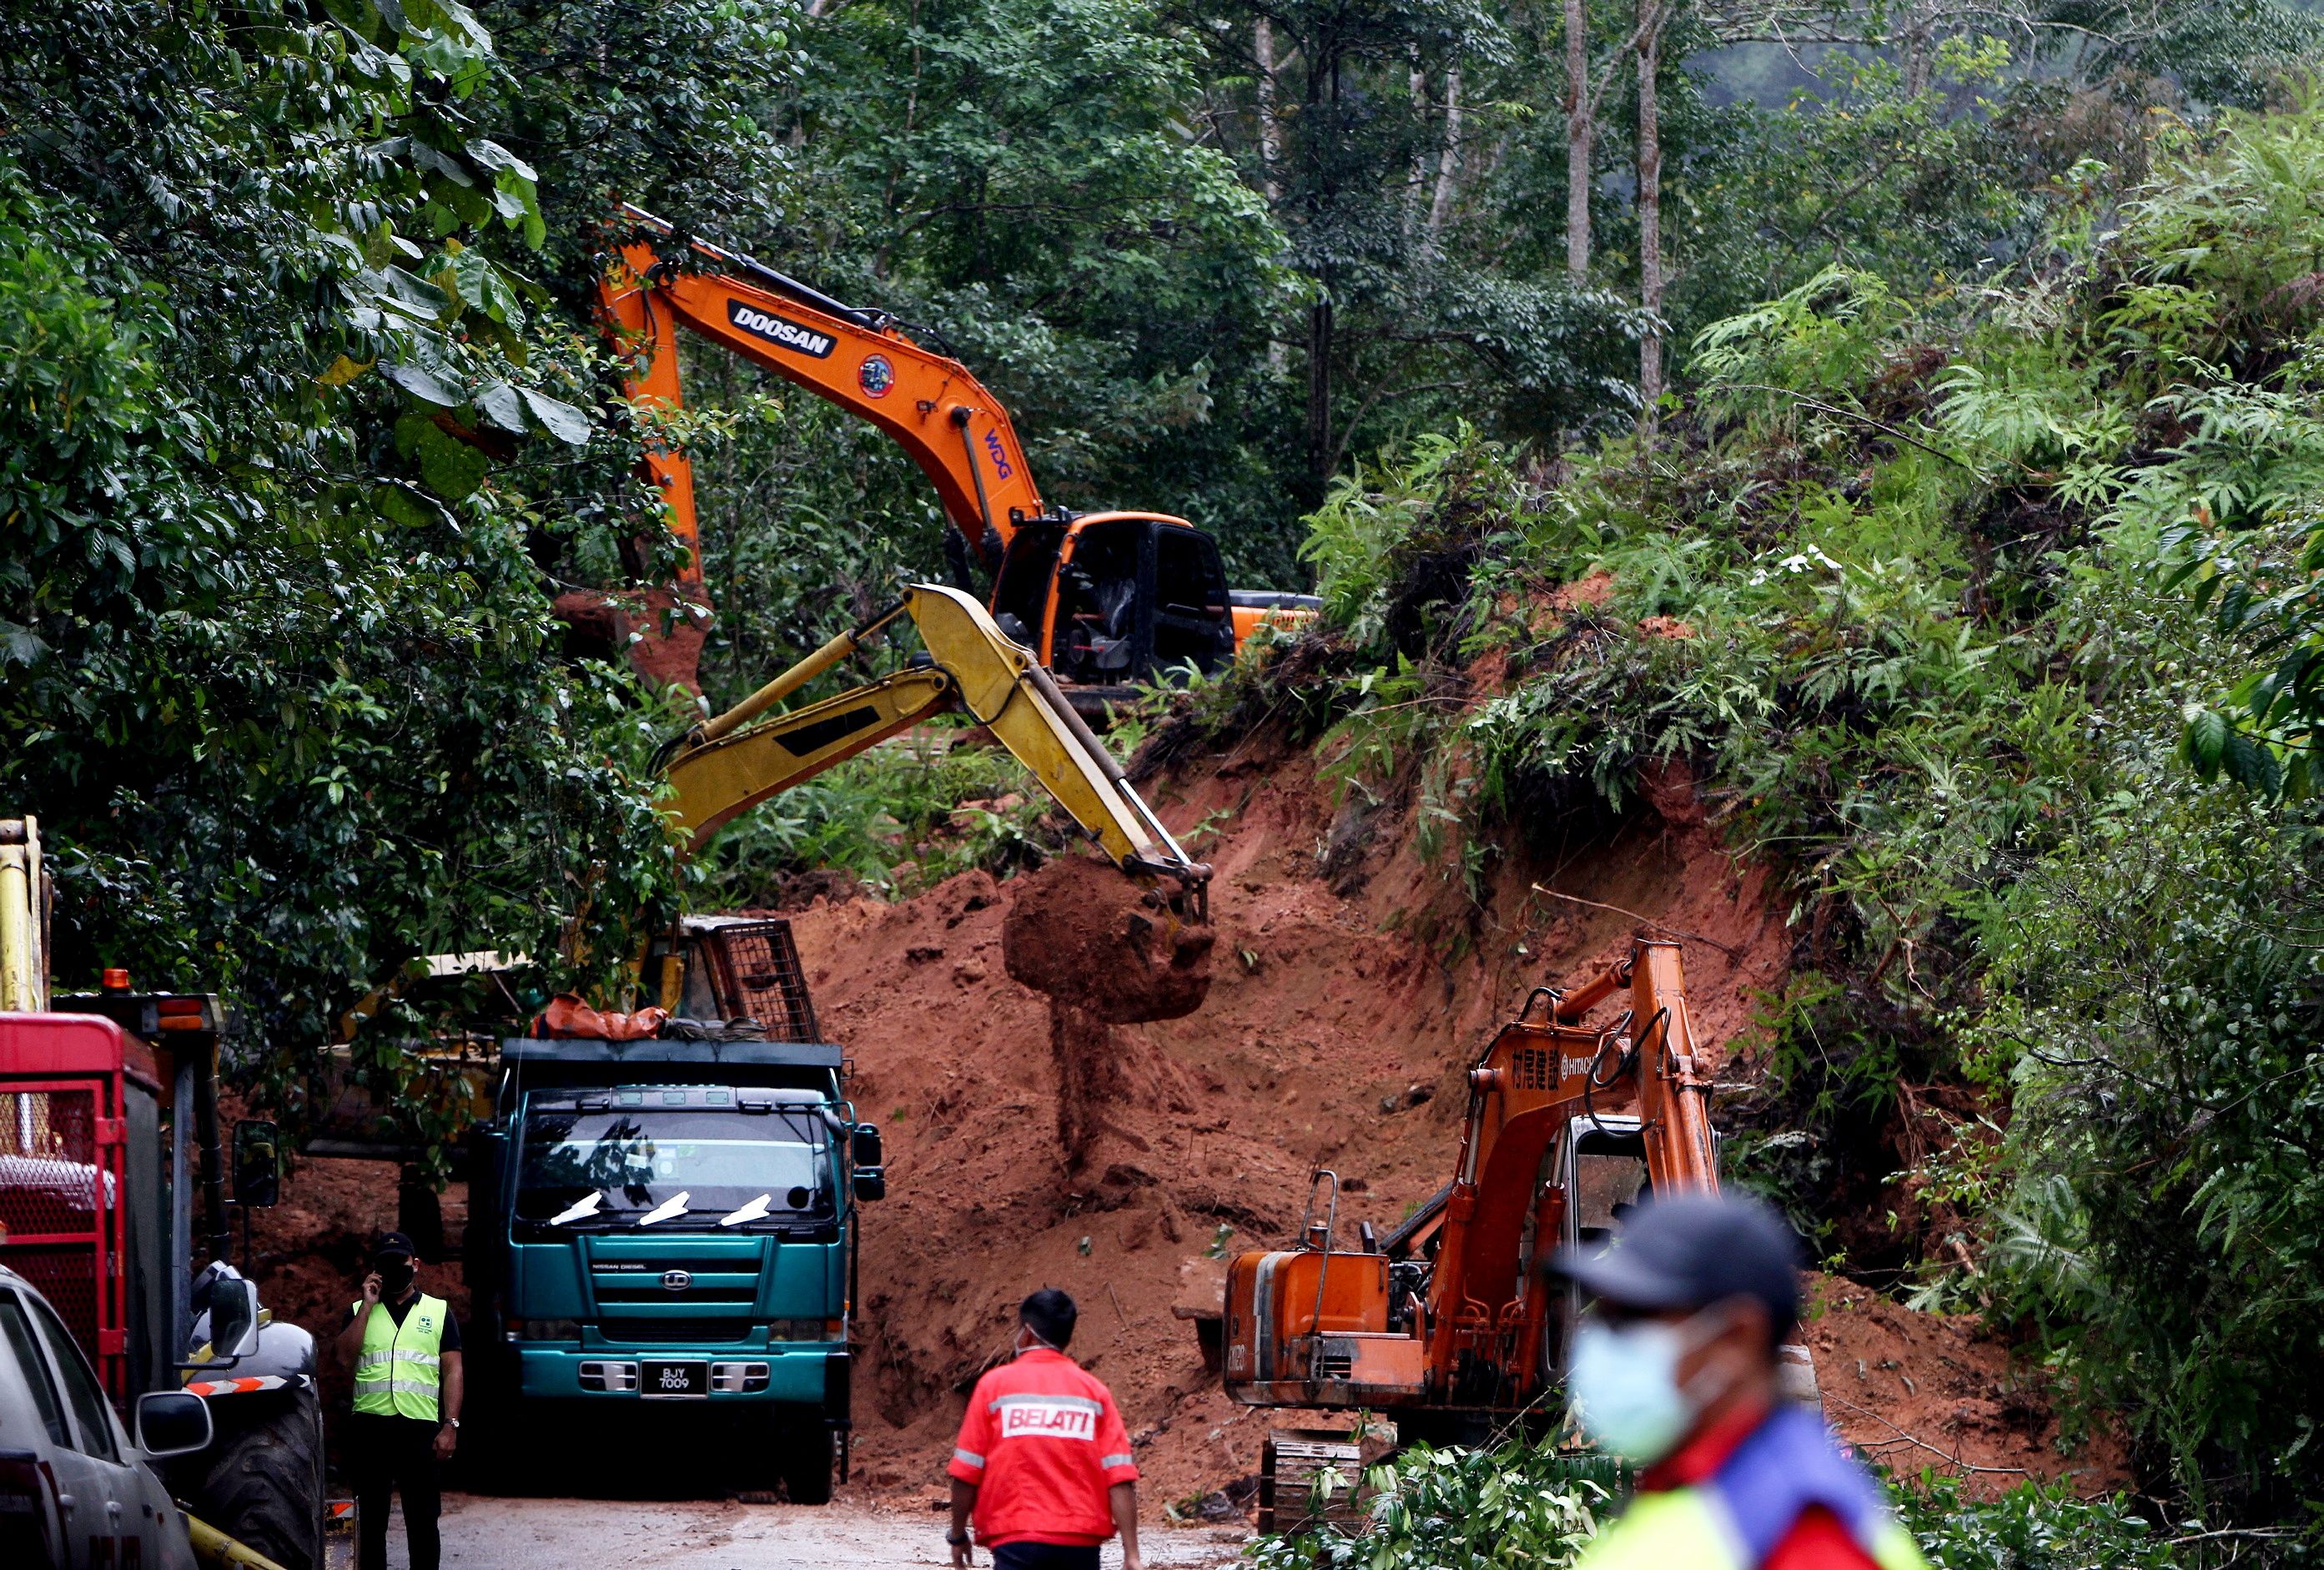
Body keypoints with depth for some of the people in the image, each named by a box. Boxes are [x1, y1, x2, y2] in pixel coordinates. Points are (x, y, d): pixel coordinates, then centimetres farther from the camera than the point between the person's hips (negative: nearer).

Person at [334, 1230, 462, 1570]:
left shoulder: (438, 1312, 11)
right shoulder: (360, 1312, 14)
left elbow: (452, 1370, 6)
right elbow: (346, 1354, -4)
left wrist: (450, 1425, -4)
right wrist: (368, 1304, -5)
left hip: (421, 1427, -1)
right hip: (370, 1425, 1)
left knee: (423, 1520, -1)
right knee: (370, 1518, 5)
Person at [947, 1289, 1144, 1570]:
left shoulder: (995, 1384, 2)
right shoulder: (1094, 1391, 7)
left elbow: (966, 1473, 1)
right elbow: (1121, 1478, -2)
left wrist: (958, 1535, 15)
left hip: (1017, 1542, -3)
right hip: (1081, 1544, 3)